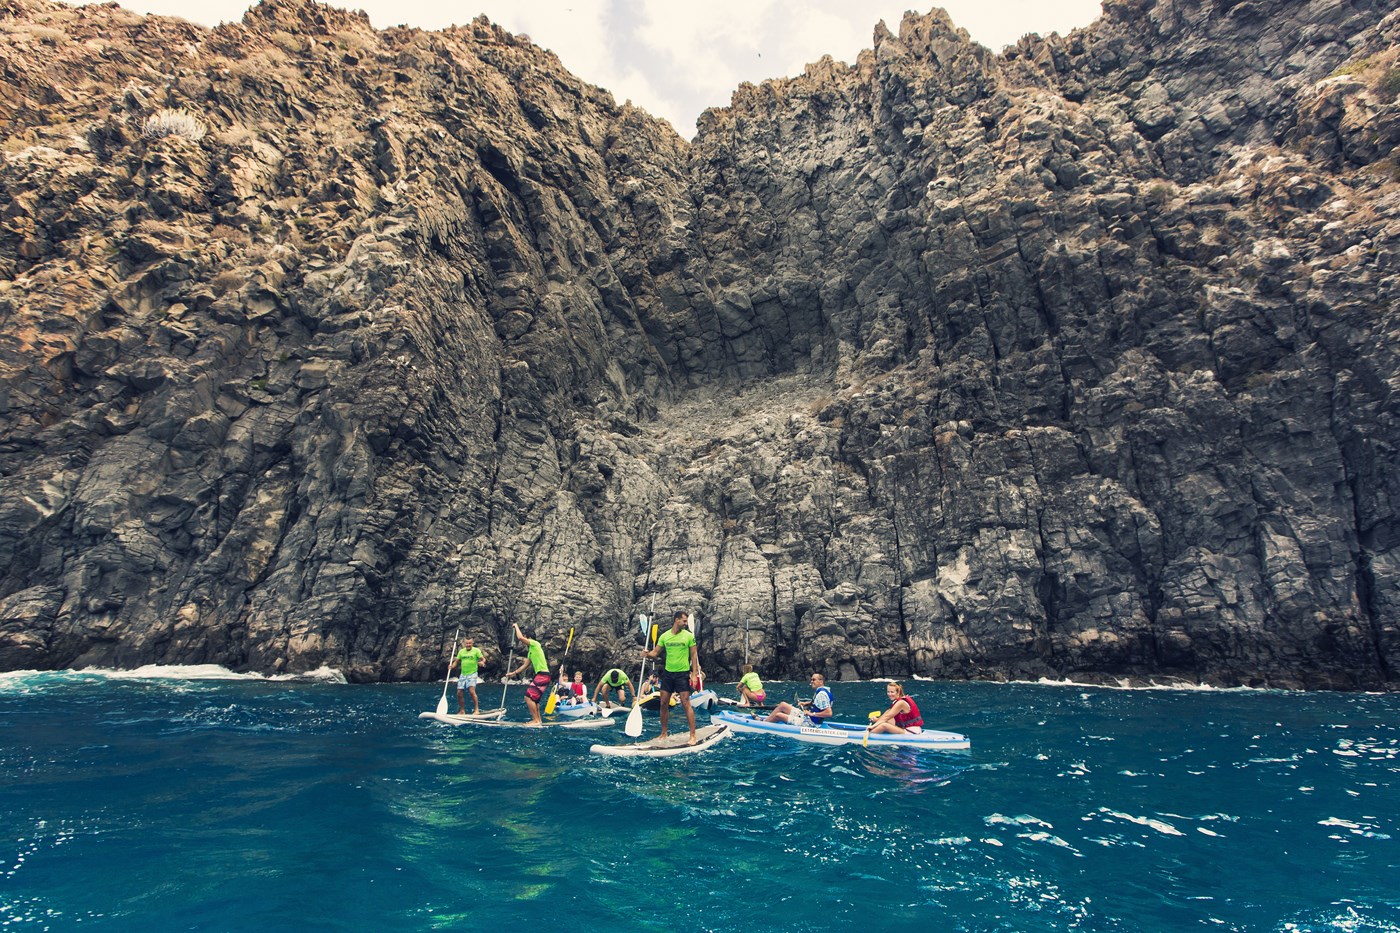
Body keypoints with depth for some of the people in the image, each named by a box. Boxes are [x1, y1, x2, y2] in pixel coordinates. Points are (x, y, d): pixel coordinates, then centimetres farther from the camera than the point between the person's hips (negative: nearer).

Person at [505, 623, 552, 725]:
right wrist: (514, 673, 31)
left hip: (542, 675, -10)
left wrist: (516, 626, -5)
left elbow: (520, 637, -20)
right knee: (534, 698, 17)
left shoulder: (534, 644, -7)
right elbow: (525, 665, 28)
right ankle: (538, 720, 23)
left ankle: (536, 720, -8)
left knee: (528, 697, -11)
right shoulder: (530, 651, 21)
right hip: (540, 675, 10)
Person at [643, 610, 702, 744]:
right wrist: (647, 654, -18)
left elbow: (694, 655, -2)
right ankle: (664, 733, 22)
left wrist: (694, 673, -8)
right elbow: (655, 652, 5)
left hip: (682, 673, -3)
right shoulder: (665, 636, 3)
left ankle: (693, 736, -1)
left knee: (686, 704, -7)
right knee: (663, 704, 8)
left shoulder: (688, 636, -4)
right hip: (668, 673, 4)